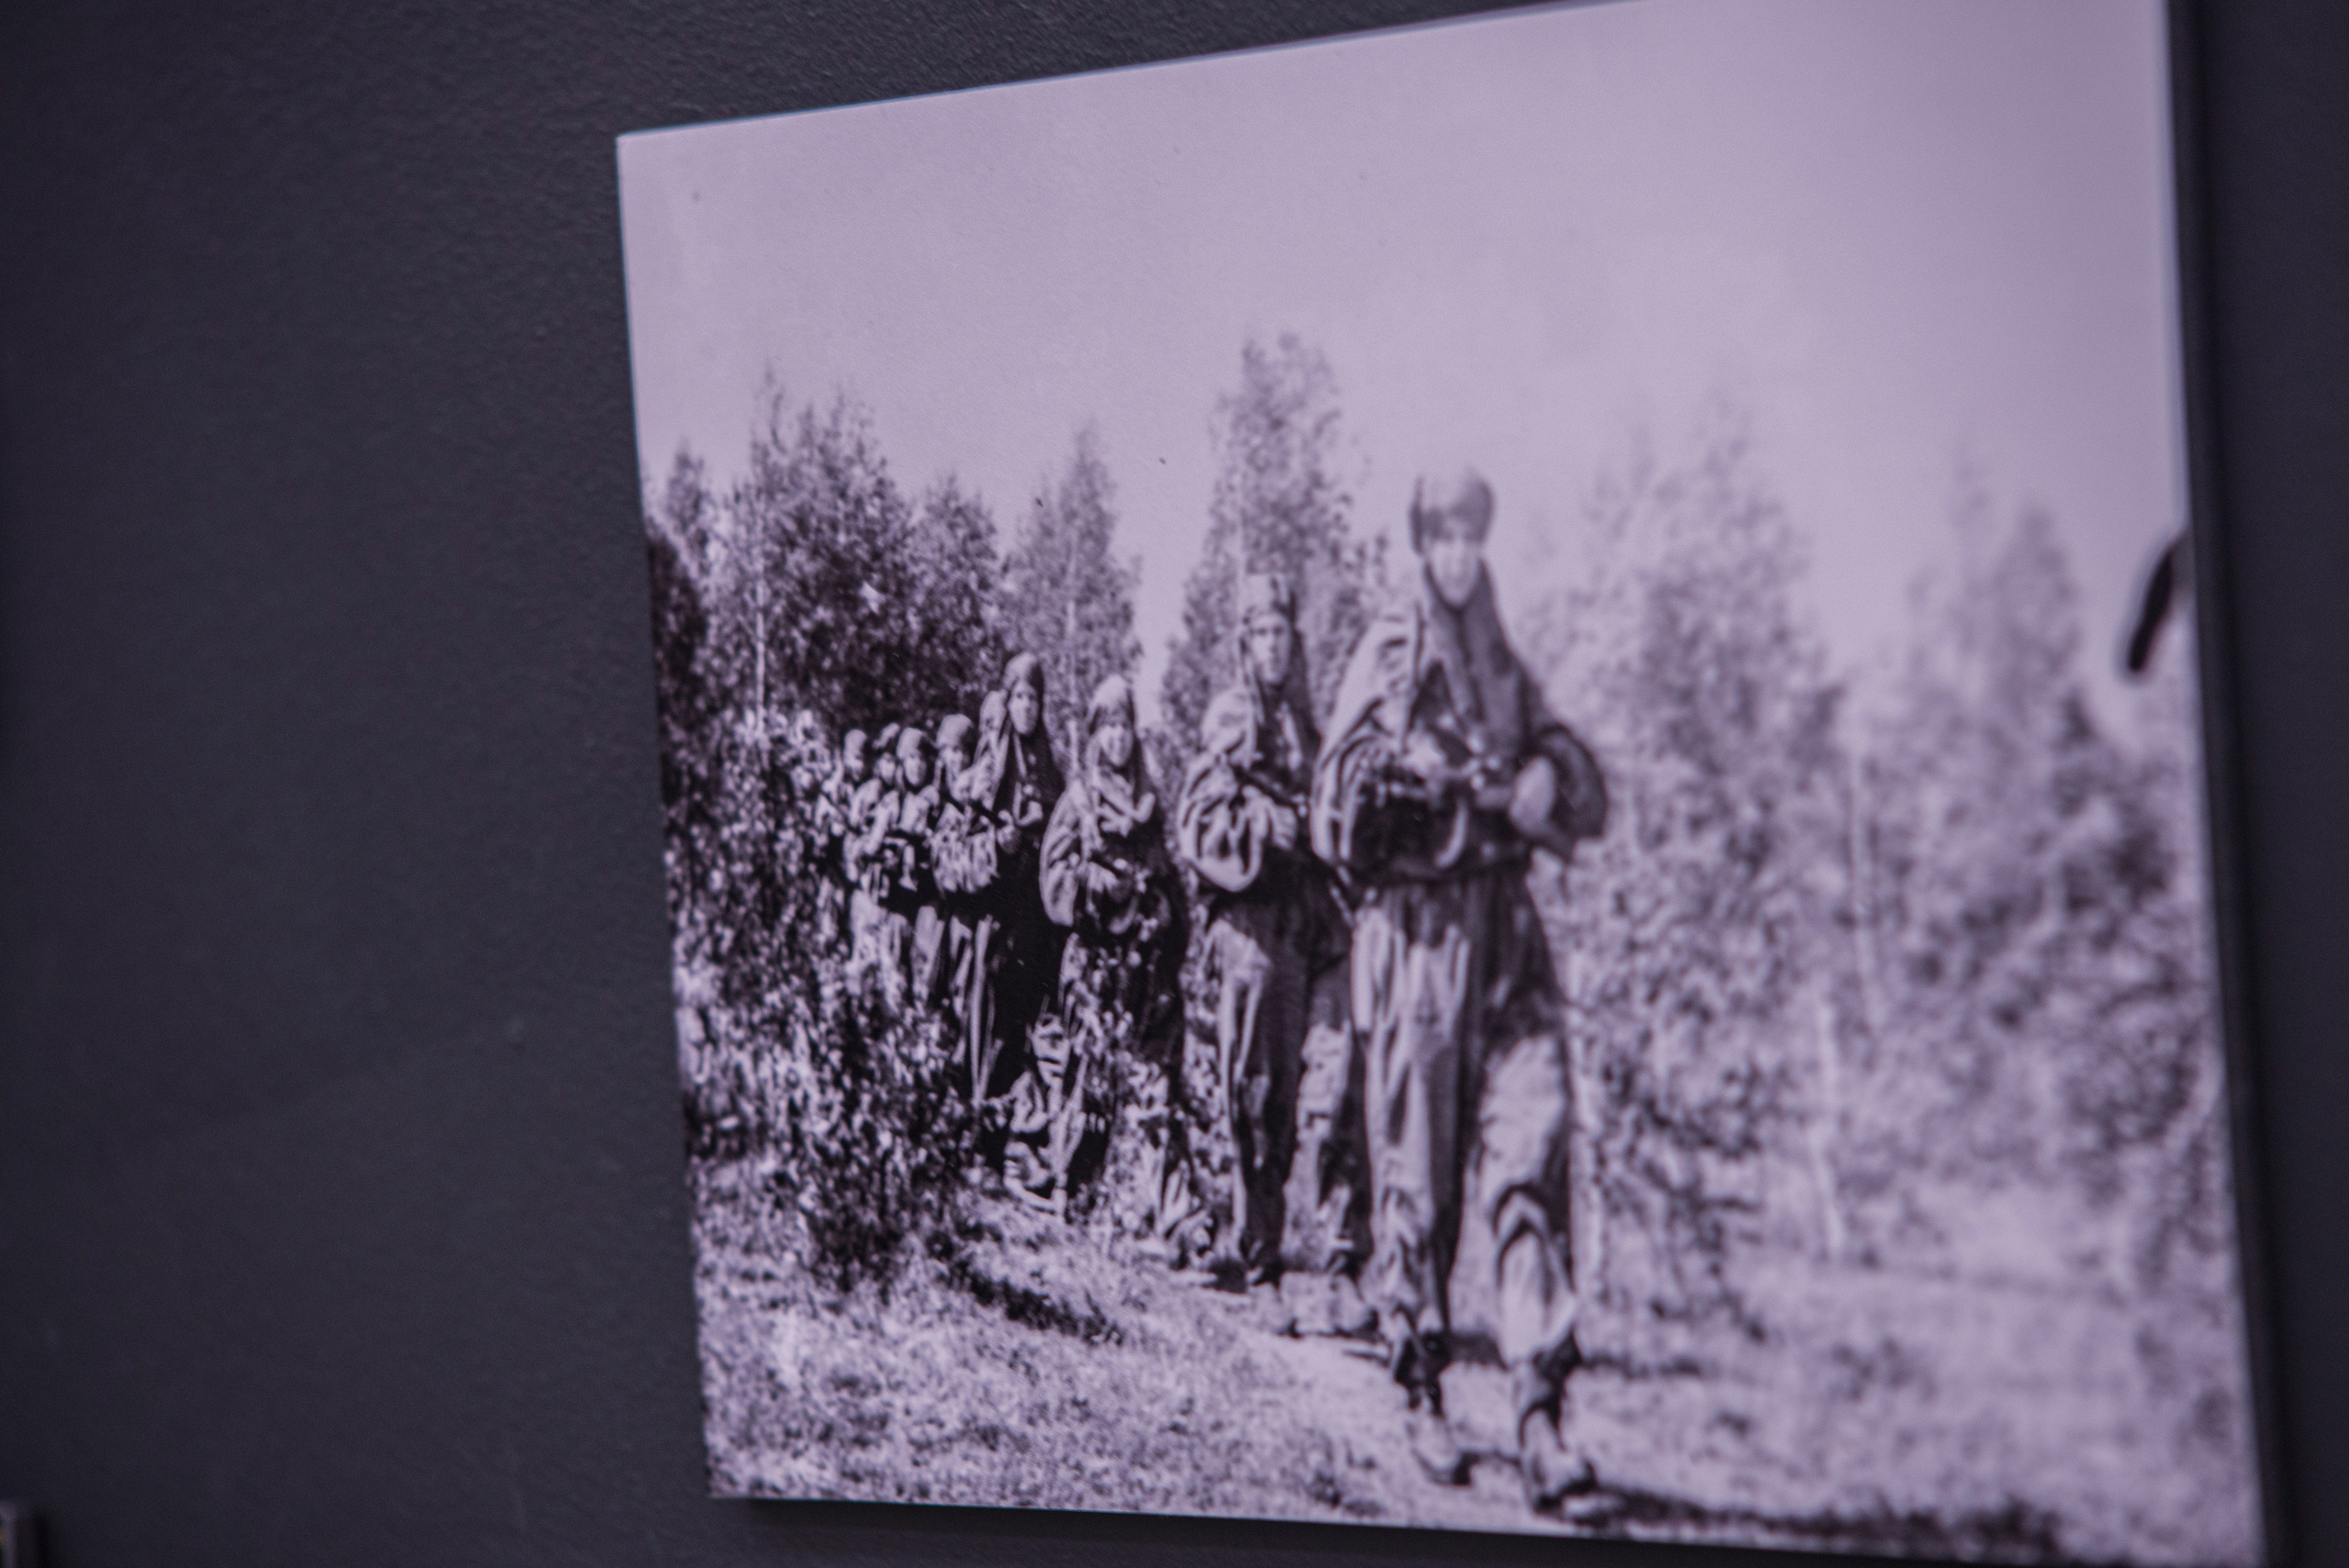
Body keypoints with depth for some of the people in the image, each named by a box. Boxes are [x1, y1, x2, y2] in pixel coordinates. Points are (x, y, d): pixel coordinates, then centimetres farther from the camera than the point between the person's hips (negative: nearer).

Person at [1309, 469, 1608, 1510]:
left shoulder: (1505, 666, 18)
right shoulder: (1388, 656, 1)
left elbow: (1587, 796, 21)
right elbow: (1339, 805, -9)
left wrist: (1549, 776, -1)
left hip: (1507, 925, 4)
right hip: (1415, 925, -4)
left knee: (1531, 1151, -8)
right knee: (1417, 1168, 1)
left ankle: (1540, 1414, -11)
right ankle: (1421, 1394, 14)